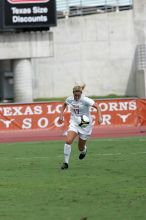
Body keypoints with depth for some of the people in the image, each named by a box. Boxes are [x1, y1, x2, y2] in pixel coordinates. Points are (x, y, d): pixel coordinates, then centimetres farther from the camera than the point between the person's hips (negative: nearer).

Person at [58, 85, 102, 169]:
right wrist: (61, 116, 7)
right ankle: (66, 162, -15)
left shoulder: (85, 100, -19)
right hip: (74, 123, 3)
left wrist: (100, 117, -35)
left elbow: (97, 106, -20)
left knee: (81, 148, 7)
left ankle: (84, 150, 48)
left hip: (85, 125, -3)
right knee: (68, 141, -23)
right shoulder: (70, 99, -5)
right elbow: (64, 105, 17)